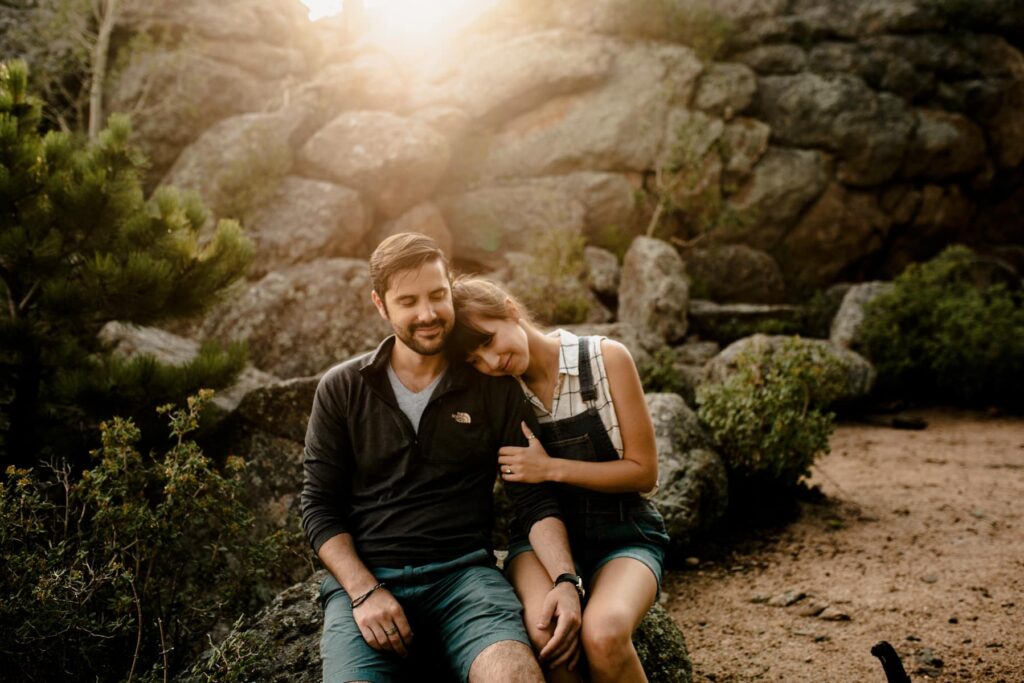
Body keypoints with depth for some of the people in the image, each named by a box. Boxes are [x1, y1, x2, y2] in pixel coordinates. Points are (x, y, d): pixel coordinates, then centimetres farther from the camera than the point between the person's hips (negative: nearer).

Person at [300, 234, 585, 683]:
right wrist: (364, 592, -10)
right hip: (362, 575, 1)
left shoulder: (495, 390, 7)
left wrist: (564, 580, -14)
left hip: (463, 570, 0)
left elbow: (535, 500, 4)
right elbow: (319, 507, 6)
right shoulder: (341, 390, 8)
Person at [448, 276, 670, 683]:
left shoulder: (605, 359, -7)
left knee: (603, 634, -34)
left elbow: (644, 471, -5)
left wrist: (552, 468, -16)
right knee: (545, 631, -33)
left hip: (622, 533, -2)